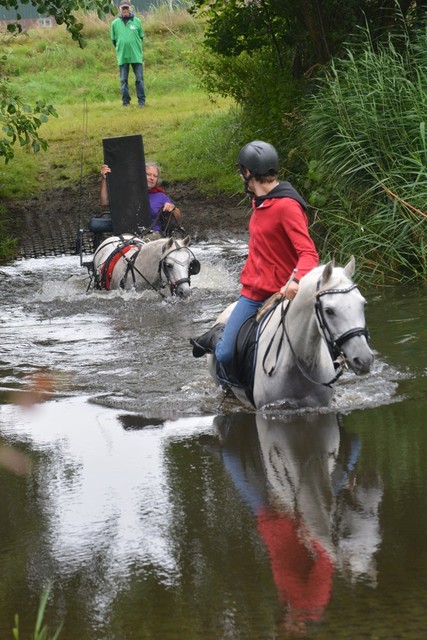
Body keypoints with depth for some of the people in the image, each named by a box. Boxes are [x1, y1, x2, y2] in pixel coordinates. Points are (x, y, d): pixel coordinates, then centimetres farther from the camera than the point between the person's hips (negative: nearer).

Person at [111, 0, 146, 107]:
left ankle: (141, 100, 5)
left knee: (139, 78, 0)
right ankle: (125, 101, 10)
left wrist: (137, 48, 5)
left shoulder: (137, 21, 2)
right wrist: (120, 48, 9)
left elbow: (141, 36, 9)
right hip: (122, 56, 1)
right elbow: (114, 40, 11)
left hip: (136, 55, -1)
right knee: (124, 80, 4)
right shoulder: (115, 23, 3)